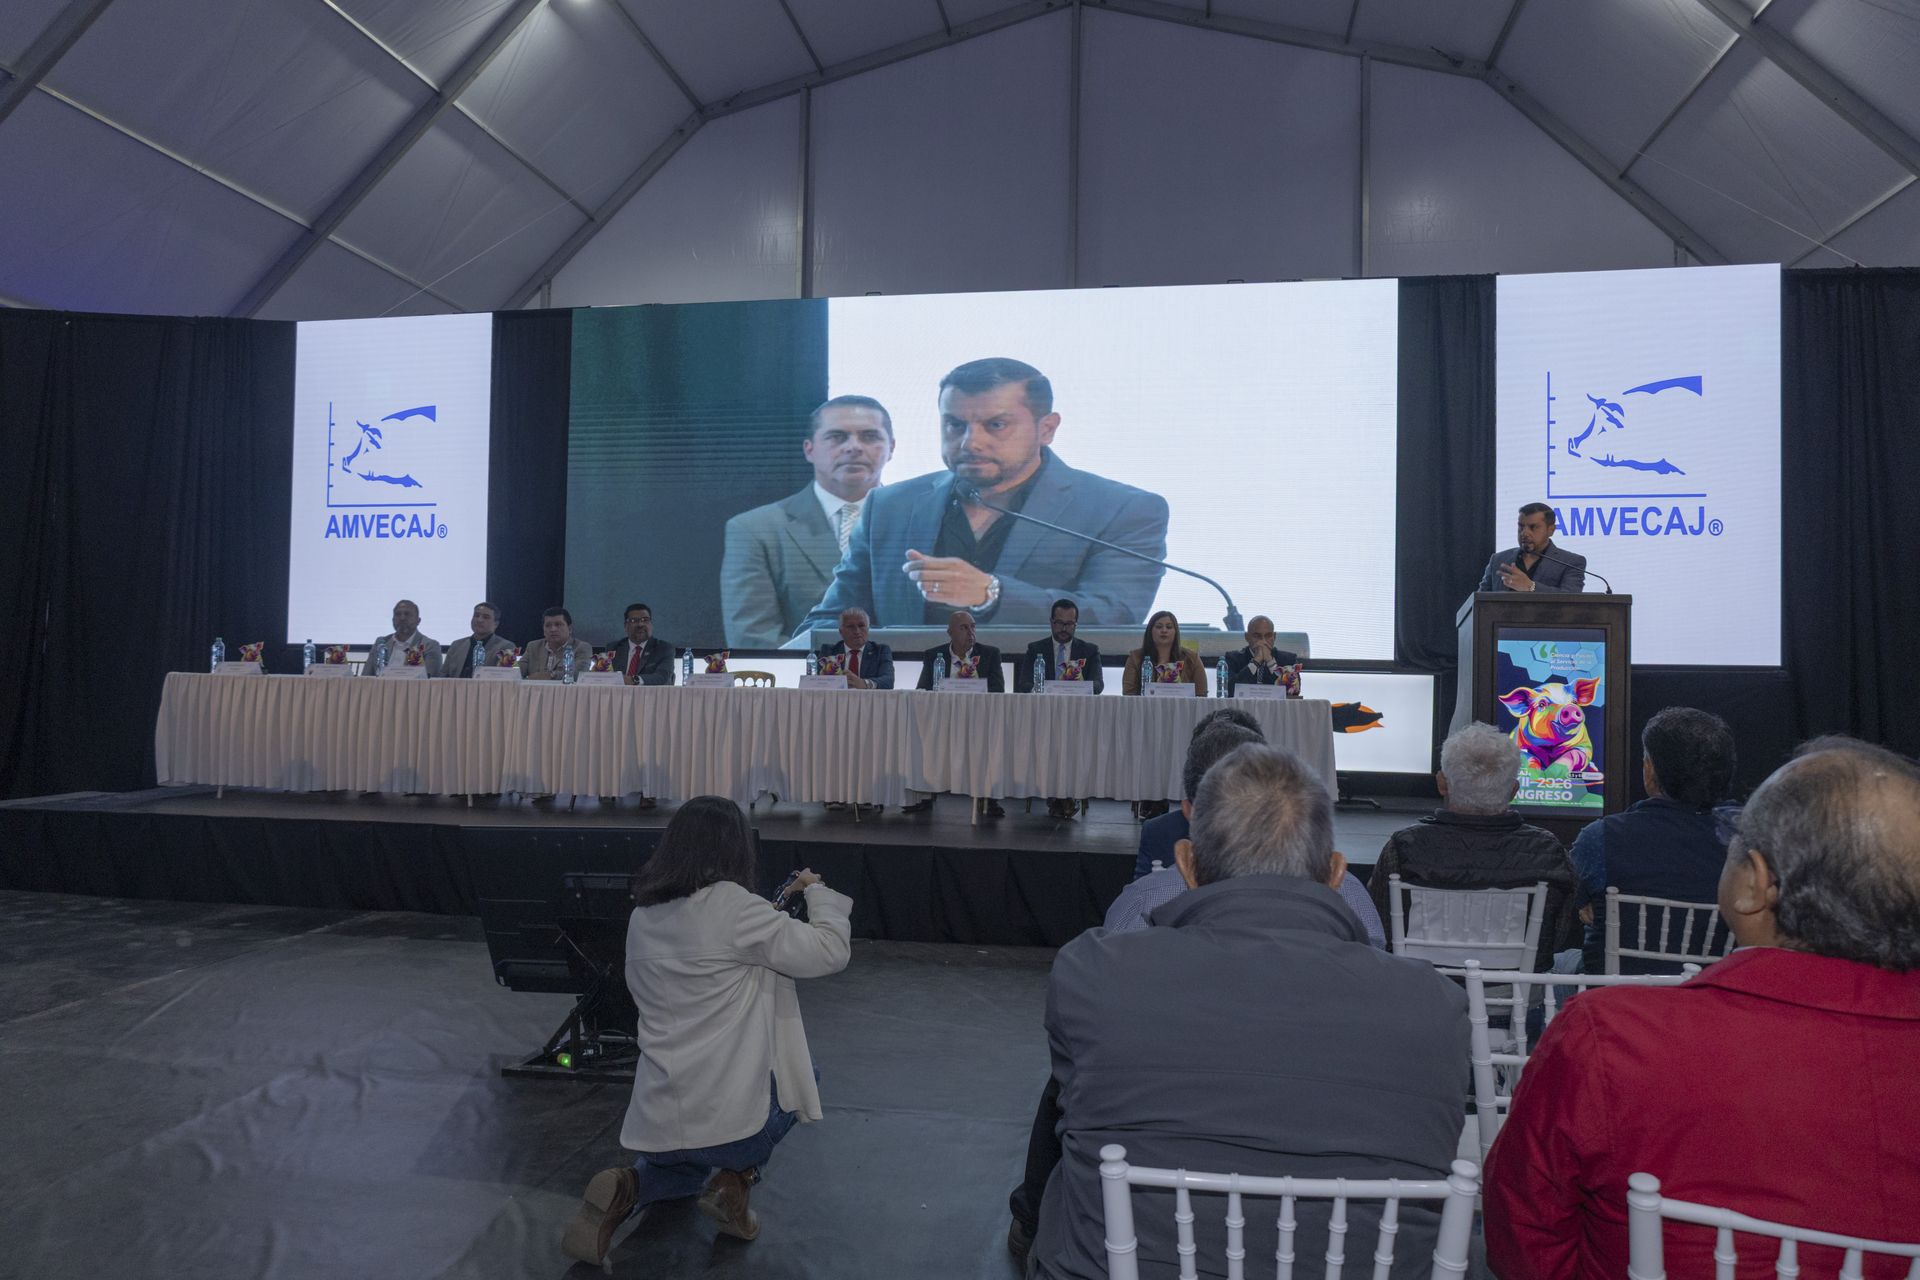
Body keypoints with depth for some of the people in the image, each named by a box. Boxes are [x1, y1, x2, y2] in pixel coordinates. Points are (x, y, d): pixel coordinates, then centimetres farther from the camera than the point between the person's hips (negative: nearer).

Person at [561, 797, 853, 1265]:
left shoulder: (642, 916, 6)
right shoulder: (730, 904, -16)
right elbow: (831, 952, -13)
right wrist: (817, 891, 5)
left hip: (657, 1123, 5)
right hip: (727, 1117, -5)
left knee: (693, 1157, 38)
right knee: (801, 1070, 27)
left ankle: (628, 1189, 7)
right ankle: (737, 1175, 7)